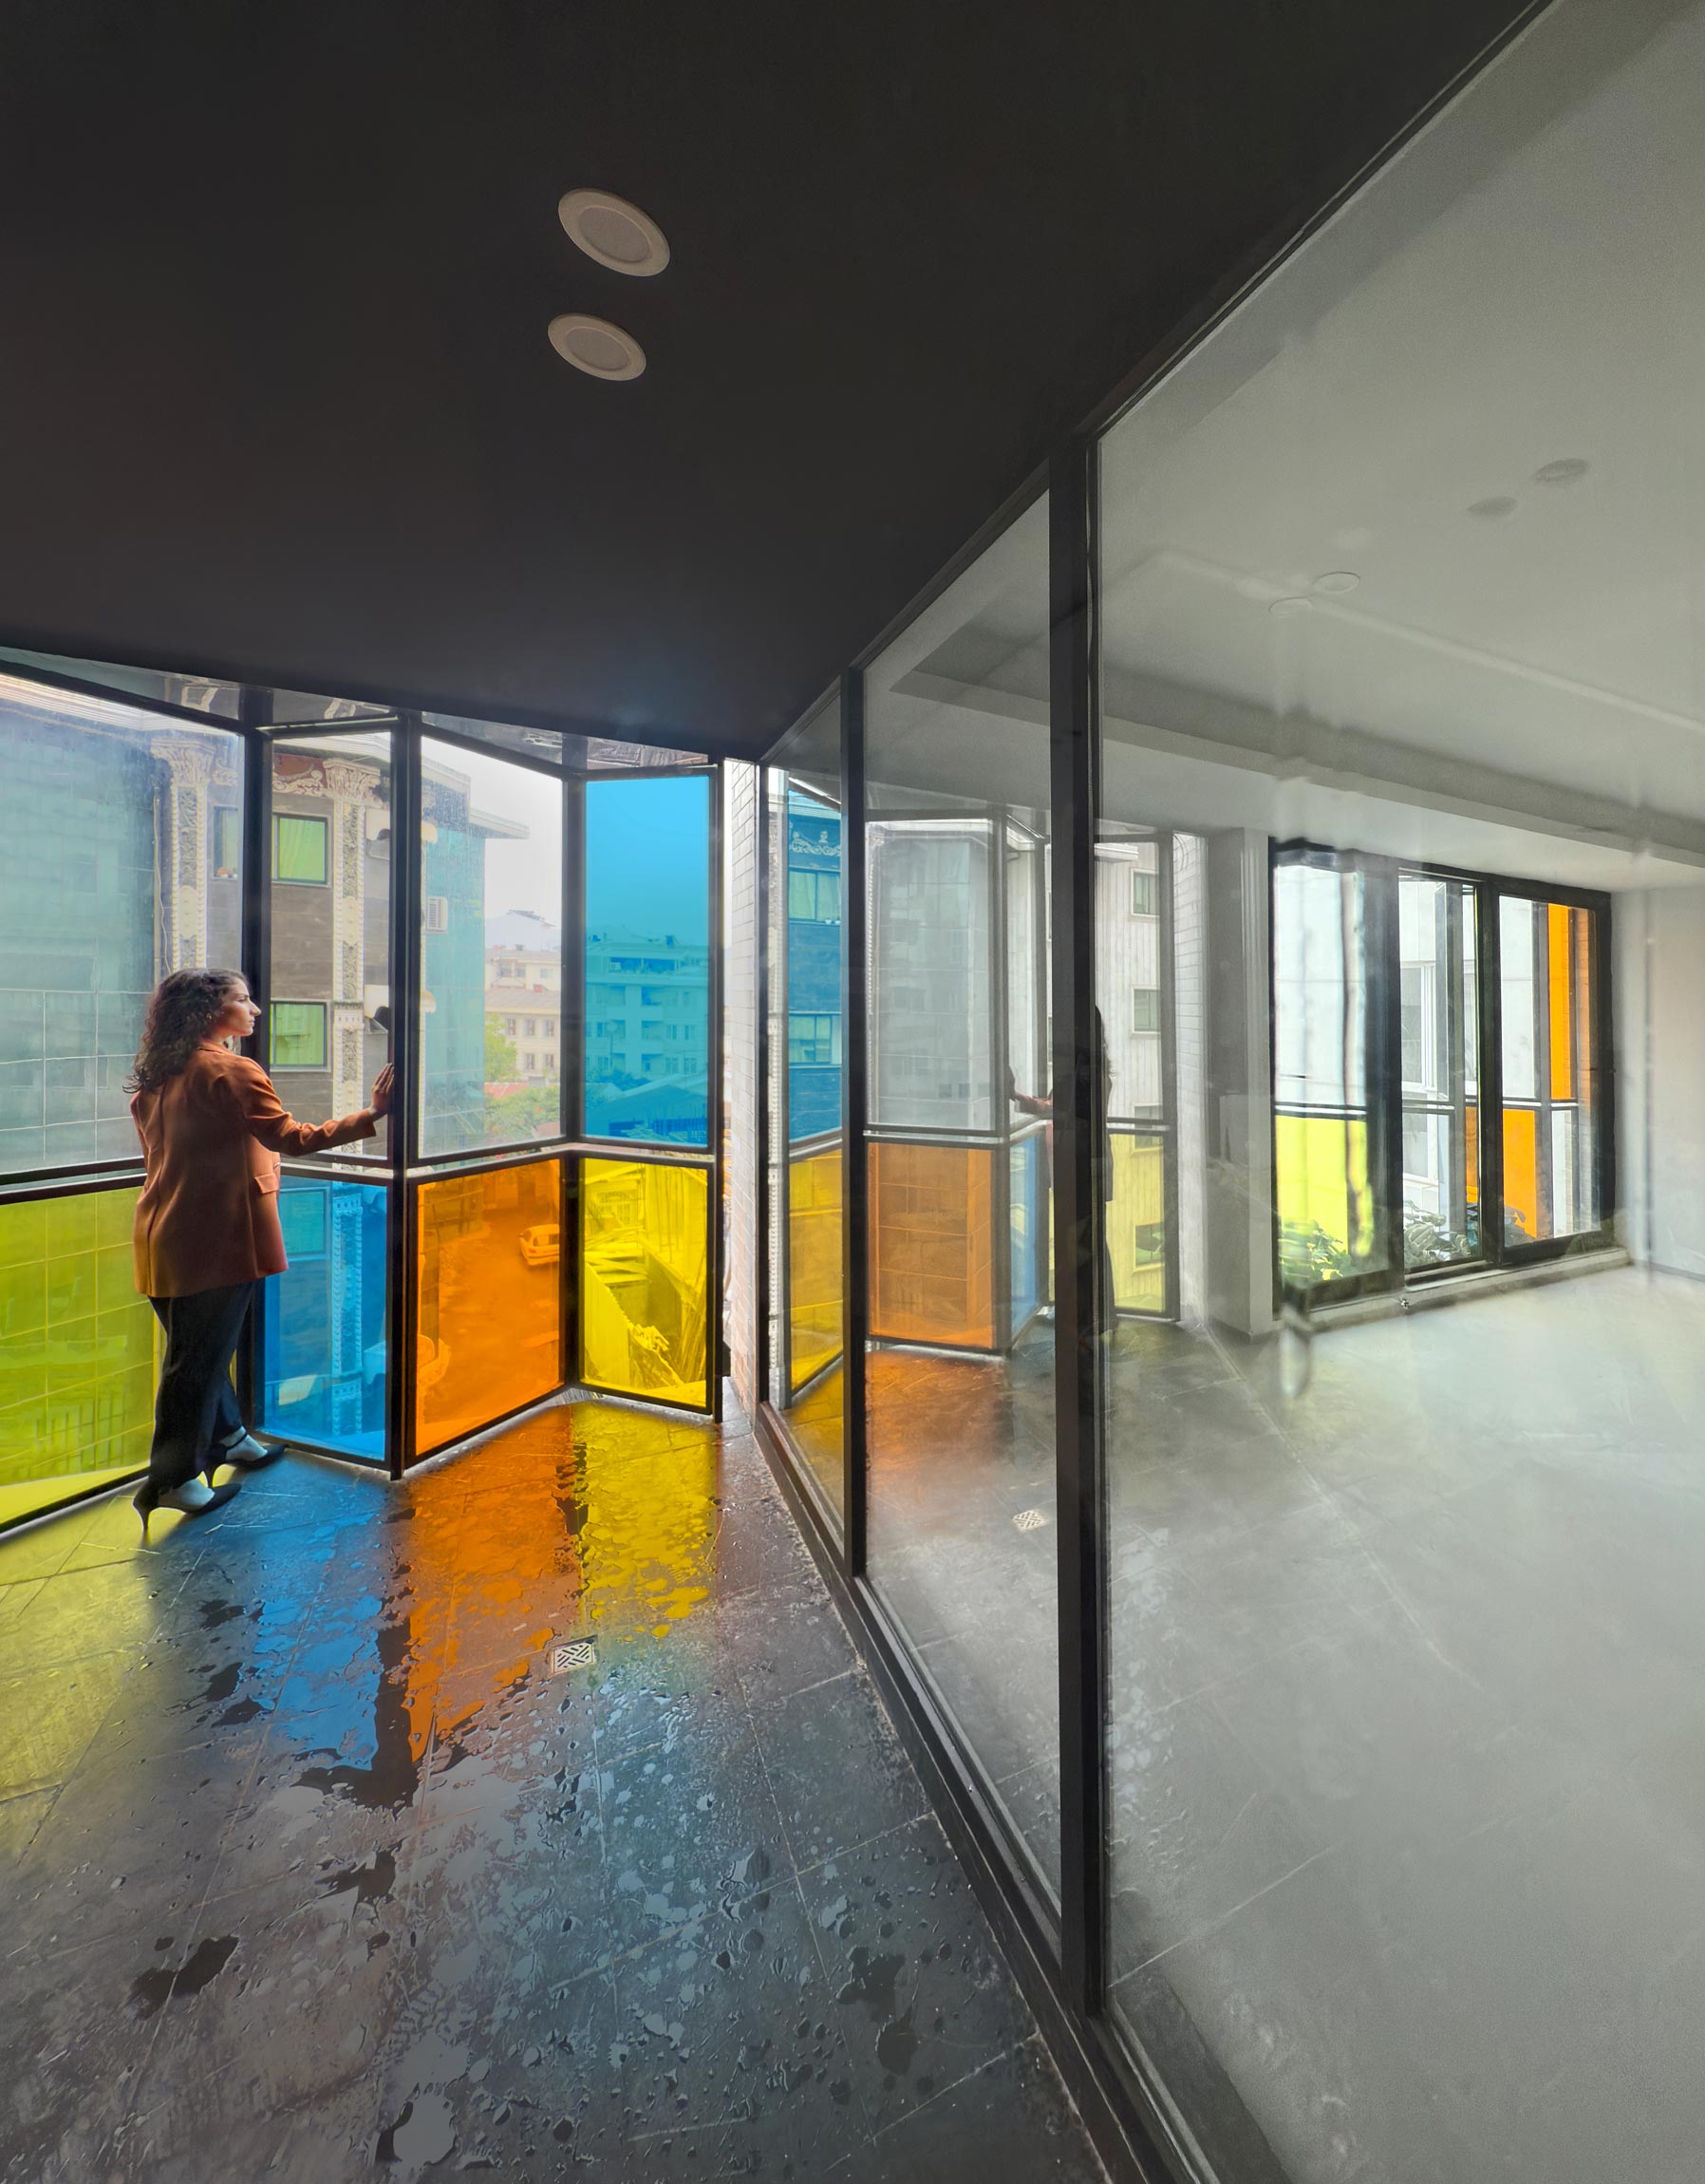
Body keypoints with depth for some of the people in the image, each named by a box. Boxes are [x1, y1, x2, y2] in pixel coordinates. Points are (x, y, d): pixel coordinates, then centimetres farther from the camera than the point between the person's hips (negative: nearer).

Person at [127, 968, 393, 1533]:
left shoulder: (154, 1078, 12)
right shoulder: (231, 1072, -16)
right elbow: (293, 1138, -25)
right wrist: (370, 1114, -26)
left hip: (164, 1237, 9)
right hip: (214, 1239, -9)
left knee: (203, 1347, 21)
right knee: (199, 1358, 4)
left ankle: (227, 1438, 38)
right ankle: (174, 1481, 17)